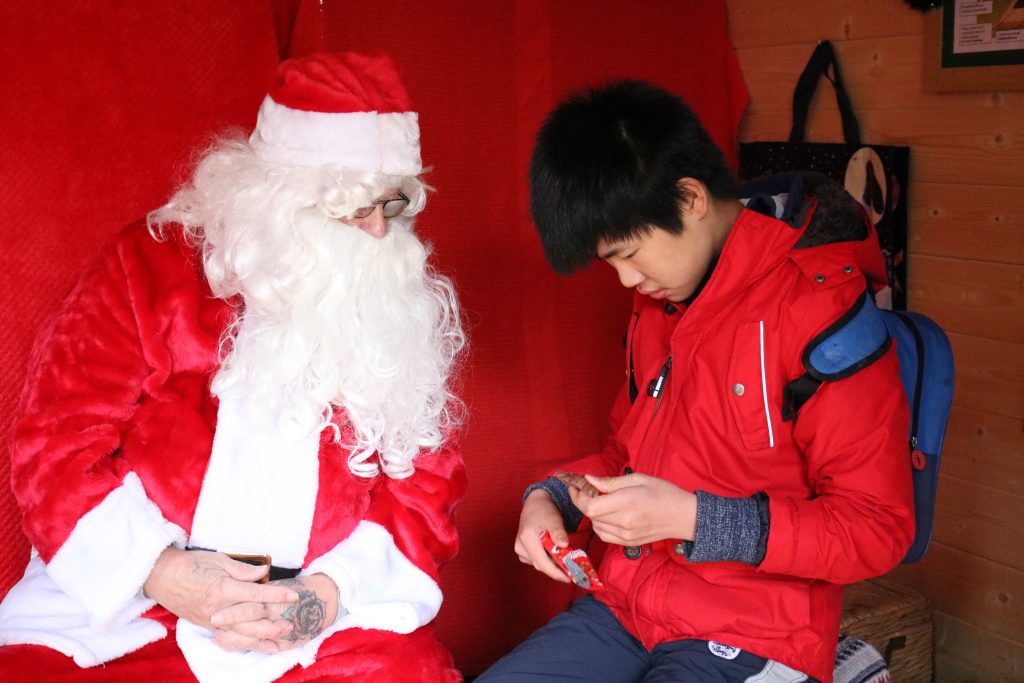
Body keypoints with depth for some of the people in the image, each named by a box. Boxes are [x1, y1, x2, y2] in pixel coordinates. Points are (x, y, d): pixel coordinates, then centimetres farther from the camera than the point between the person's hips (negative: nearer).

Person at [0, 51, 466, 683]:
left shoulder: (406, 308, 7)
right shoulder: (153, 264, 2)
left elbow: (424, 482, 6)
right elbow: (57, 442, 0)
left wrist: (331, 594, -12)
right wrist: (158, 570, -16)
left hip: (324, 613, 1)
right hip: (118, 604, 0)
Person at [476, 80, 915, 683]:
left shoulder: (823, 306, -17)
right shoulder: (659, 300, 8)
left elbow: (877, 529, -16)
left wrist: (688, 518, -23)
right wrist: (551, 497, 1)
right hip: (627, 609, 7)